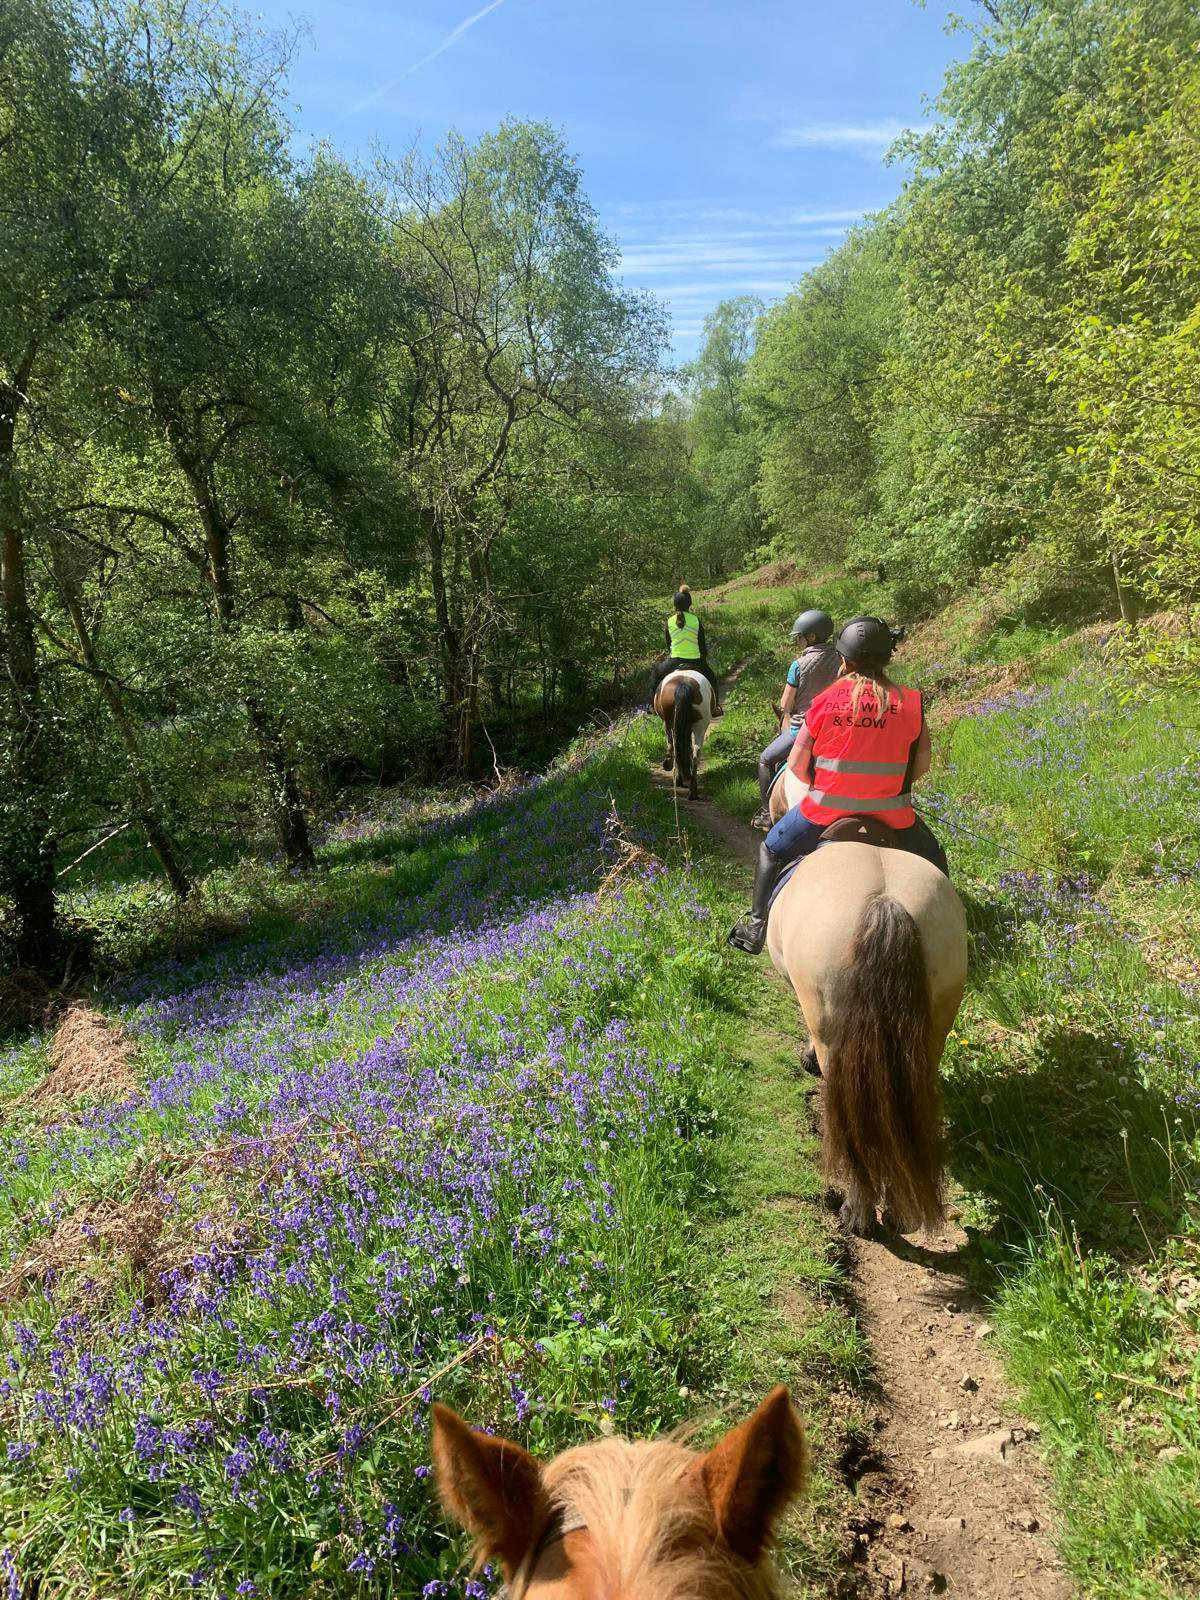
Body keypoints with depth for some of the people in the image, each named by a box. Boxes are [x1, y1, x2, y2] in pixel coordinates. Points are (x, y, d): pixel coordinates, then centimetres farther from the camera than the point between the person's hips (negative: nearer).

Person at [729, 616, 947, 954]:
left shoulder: (826, 701, -10)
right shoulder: (910, 703, -6)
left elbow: (797, 764, -6)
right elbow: (921, 766, 1)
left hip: (826, 808, -1)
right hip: (891, 810, 1)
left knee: (771, 851, 23)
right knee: (933, 863, 27)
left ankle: (756, 928, 26)